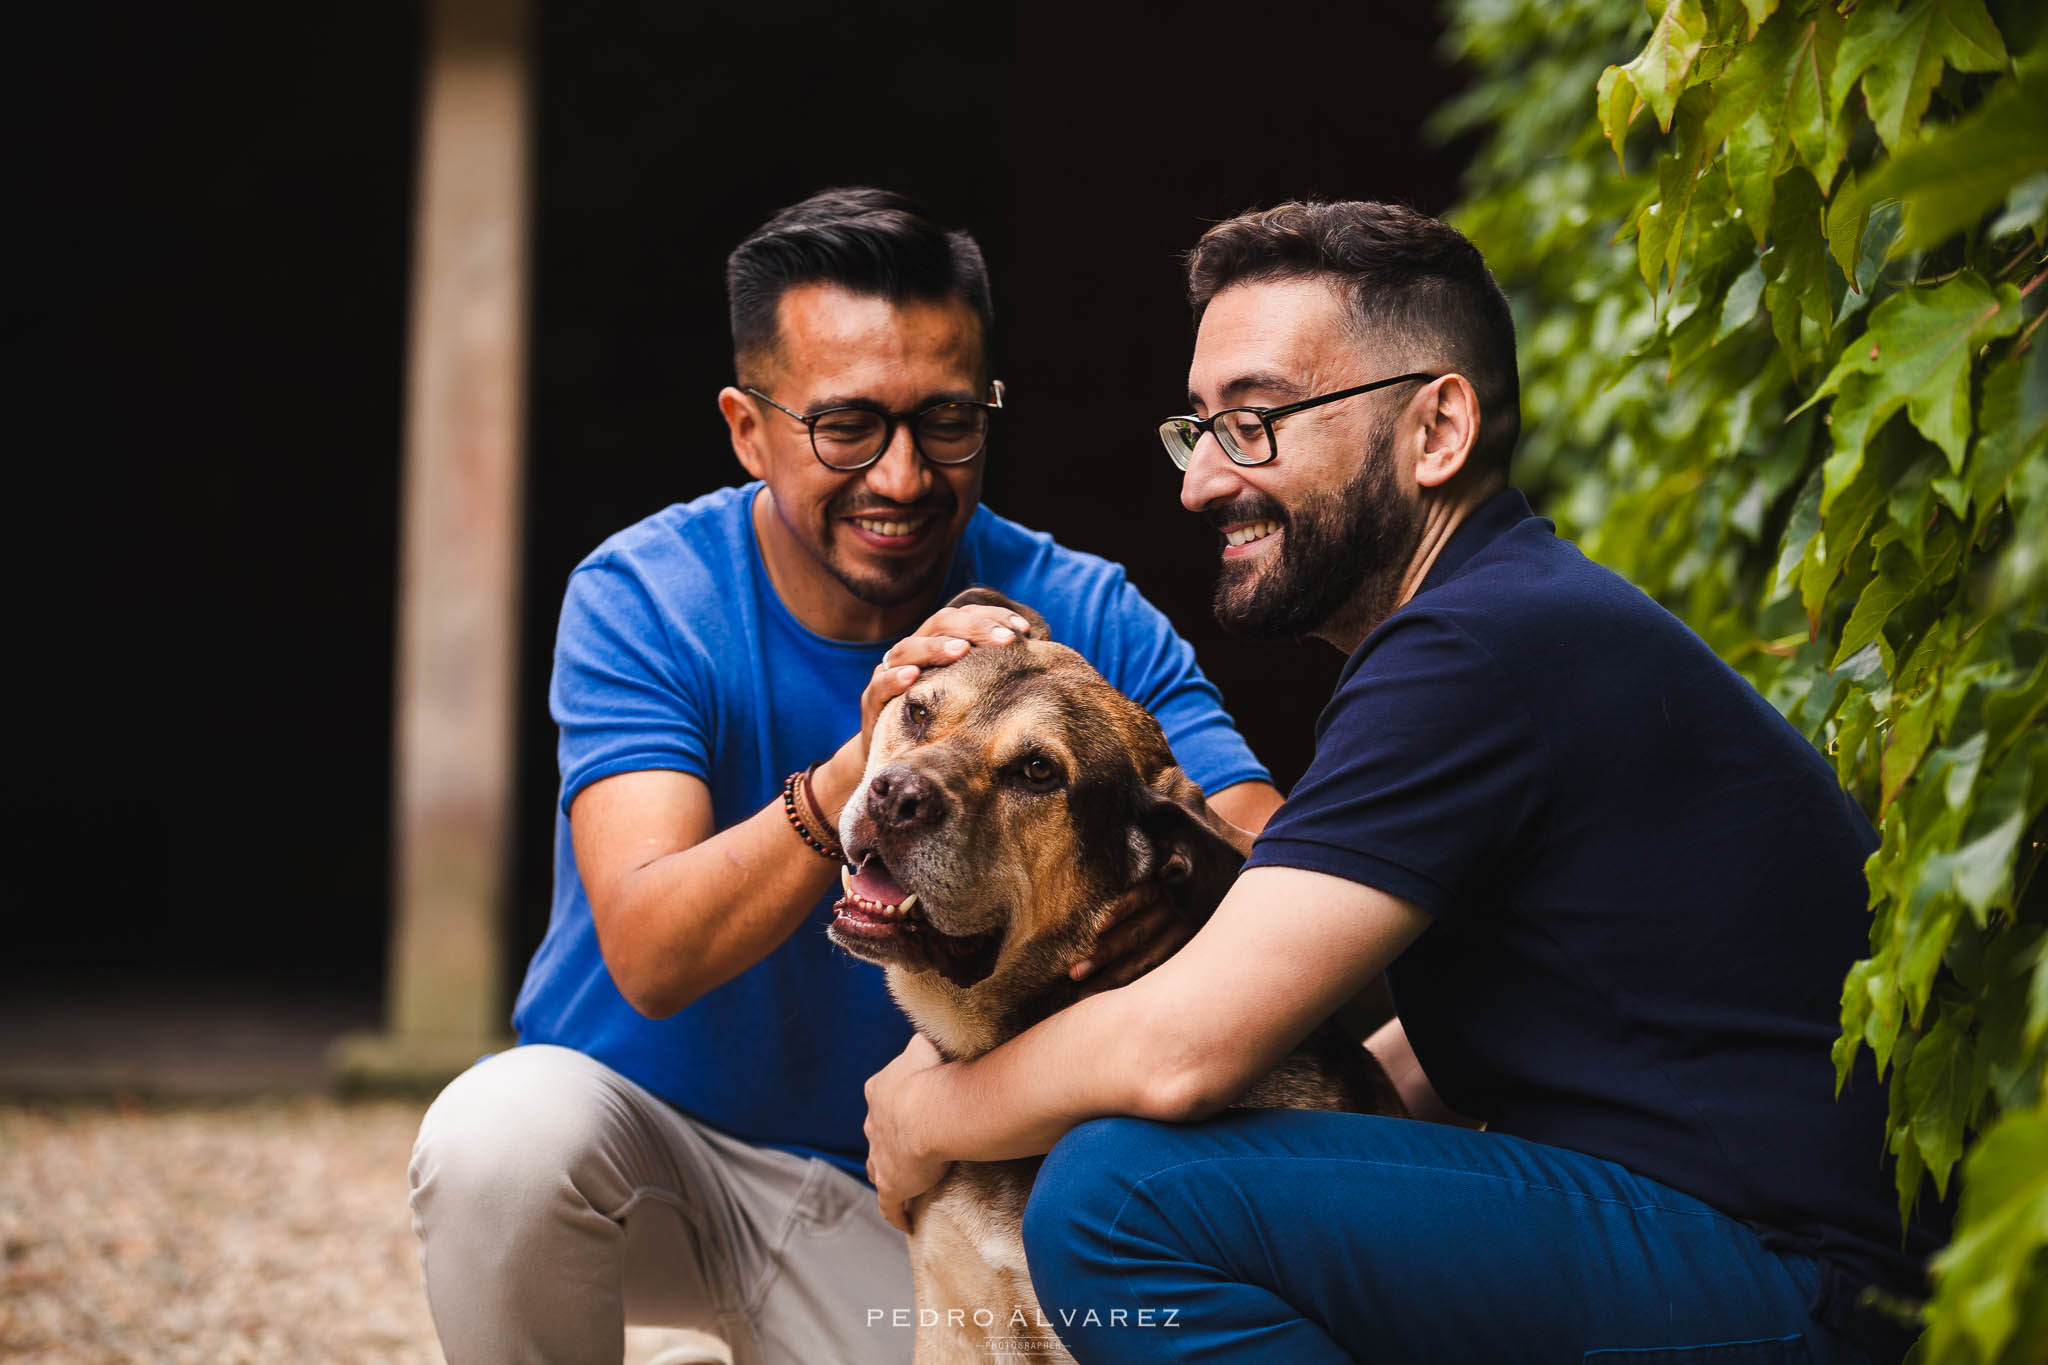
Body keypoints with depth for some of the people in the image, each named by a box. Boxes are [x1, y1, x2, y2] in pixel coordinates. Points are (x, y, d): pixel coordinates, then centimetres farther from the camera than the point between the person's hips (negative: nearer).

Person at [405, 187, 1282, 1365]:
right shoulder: (642, 599, -16)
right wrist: (855, 773, -45)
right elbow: (650, 958, -28)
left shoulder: (1082, 620, -10)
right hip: (649, 1132, -2)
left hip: (895, 1199, 3)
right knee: (507, 1130, -33)